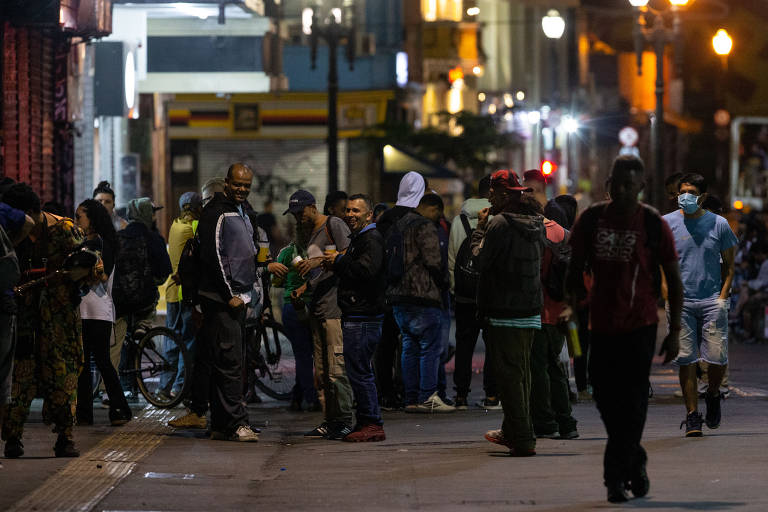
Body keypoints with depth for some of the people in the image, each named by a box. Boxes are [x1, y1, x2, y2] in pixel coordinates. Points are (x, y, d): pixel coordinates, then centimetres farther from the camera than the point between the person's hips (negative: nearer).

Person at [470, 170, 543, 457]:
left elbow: (479, 260, -15)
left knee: (510, 376, -6)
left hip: (504, 314, -8)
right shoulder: (535, 223, 11)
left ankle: (522, 440, -8)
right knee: (521, 373, 17)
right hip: (530, 312, 9)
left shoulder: (500, 224, -15)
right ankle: (512, 432, 28)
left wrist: (480, 228, -1)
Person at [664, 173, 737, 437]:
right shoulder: (667, 223, 4)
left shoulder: (718, 224, 5)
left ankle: (713, 394, 25)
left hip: (712, 303, 0)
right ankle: (692, 415, 2)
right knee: (686, 360, -4)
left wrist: (723, 297, 1)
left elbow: (728, 264, 12)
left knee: (718, 359, -6)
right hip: (681, 303, 0)